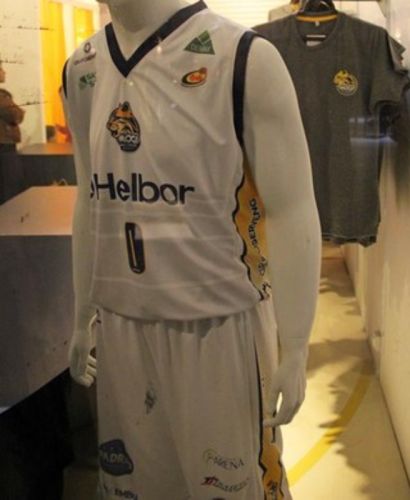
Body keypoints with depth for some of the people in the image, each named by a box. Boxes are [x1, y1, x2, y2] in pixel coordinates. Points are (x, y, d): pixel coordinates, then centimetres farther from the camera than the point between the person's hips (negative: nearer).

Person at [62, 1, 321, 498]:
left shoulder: (244, 59, -13)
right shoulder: (80, 71, 4)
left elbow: (292, 212, -10)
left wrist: (294, 348, -8)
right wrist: (82, 318, 17)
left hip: (220, 325, -4)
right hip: (121, 327, 5)